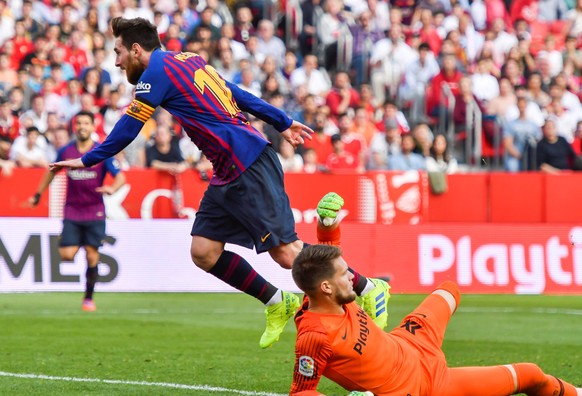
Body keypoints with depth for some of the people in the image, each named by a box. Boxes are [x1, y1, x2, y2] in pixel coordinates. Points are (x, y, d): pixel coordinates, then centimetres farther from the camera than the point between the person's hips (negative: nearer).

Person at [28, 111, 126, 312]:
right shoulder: (66, 151, 3)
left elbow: (120, 177, -8)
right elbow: (52, 171, 21)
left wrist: (111, 188, -30)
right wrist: (38, 194, 23)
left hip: (95, 212, -1)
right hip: (71, 211, 1)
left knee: (91, 256, -3)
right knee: (66, 255, -11)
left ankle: (89, 298, 11)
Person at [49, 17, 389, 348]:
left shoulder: (158, 71, -8)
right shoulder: (188, 61, 18)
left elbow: (127, 130, -6)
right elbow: (240, 95, 23)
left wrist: (86, 161, 4)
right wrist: (283, 123, 27)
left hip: (250, 167, -10)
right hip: (228, 175, 10)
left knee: (286, 253, -10)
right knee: (204, 251, 4)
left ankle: (368, 289, -1)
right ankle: (278, 304, 9)